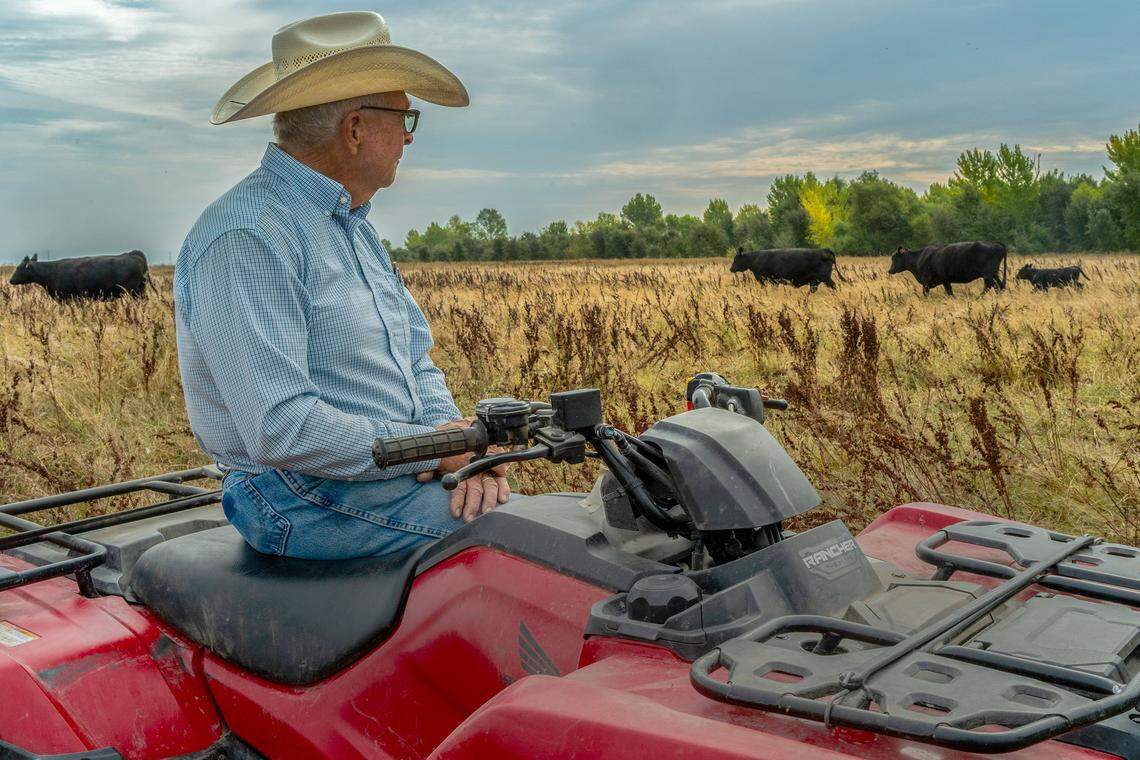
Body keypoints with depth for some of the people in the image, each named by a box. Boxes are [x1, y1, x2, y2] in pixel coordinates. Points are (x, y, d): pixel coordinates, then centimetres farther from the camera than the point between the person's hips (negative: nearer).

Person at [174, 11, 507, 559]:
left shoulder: (353, 227, 15)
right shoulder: (246, 238, -19)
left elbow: (415, 360, 16)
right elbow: (281, 429, -27)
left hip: (394, 467, 9)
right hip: (311, 502, -9)